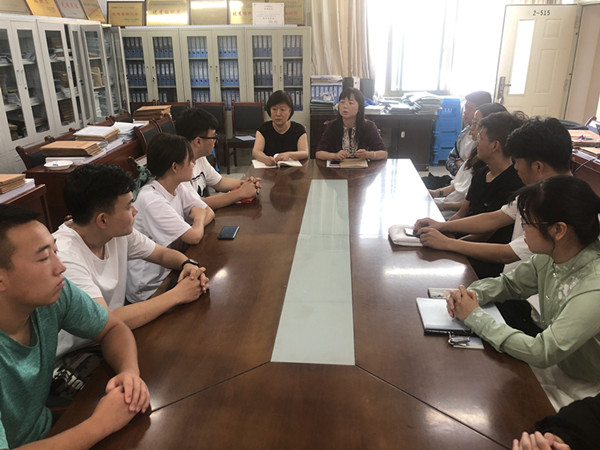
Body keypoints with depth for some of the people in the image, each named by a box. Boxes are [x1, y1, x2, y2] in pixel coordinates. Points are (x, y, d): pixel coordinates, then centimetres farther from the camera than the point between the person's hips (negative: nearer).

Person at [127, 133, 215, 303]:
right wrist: (199, 217, -5)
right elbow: (194, 237, -27)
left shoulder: (178, 188, 0)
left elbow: (209, 213, 2)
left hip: (170, 270, 7)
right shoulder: (151, 200, -25)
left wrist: (184, 238, -16)